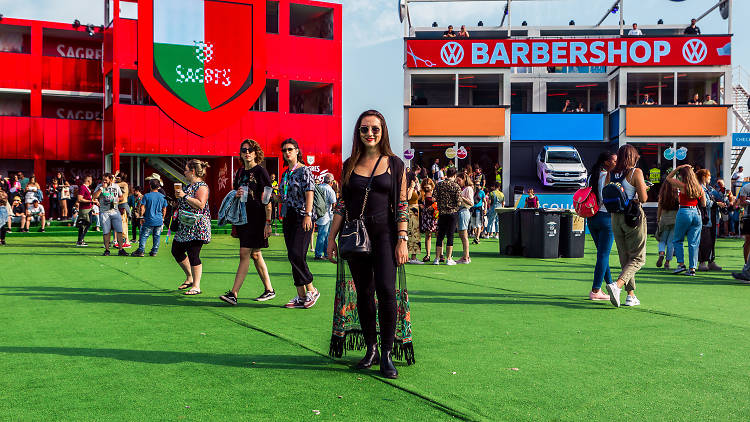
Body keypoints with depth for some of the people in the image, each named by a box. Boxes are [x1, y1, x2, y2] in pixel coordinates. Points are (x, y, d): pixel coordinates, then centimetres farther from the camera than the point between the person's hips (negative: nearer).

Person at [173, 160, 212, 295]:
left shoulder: (201, 186, -12)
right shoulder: (188, 185, 17)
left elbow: (200, 204, -25)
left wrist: (184, 196, -22)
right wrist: (178, 197, 13)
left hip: (197, 227, -10)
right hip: (185, 226, 10)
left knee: (193, 255, -9)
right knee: (176, 251, 14)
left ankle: (196, 287, -3)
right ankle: (190, 278, 28)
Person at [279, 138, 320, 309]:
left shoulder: (304, 170, -5)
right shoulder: (285, 173, 18)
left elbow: (309, 193, -15)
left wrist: (308, 215, -23)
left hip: (302, 217, -8)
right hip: (288, 218, 8)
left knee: (296, 255, -16)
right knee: (293, 257, 5)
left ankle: (311, 290, -1)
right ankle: (301, 296, 9)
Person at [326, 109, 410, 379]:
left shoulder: (395, 164, 4)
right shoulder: (350, 166, 10)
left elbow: (402, 206, 1)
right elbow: (342, 204, 12)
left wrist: (402, 240, -7)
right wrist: (331, 238, 6)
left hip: (384, 234, -2)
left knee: (386, 289, -14)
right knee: (364, 293, 4)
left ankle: (387, 354, -4)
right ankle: (371, 349, 16)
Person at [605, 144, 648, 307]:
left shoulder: (610, 173, 5)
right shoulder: (636, 172, -9)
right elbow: (643, 199, -11)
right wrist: (643, 188, 9)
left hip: (615, 216, 5)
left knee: (625, 258, 13)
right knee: (638, 258, 1)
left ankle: (631, 295, 14)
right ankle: (617, 285, -21)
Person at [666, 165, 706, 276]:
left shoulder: (683, 185, -7)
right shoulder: (699, 188, 5)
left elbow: (668, 178, 7)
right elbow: (704, 204, 9)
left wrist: (678, 168, 5)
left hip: (684, 212, -4)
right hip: (696, 213, 4)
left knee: (678, 240, 12)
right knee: (693, 243, 6)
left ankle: (681, 264, 4)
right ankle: (692, 268, 4)